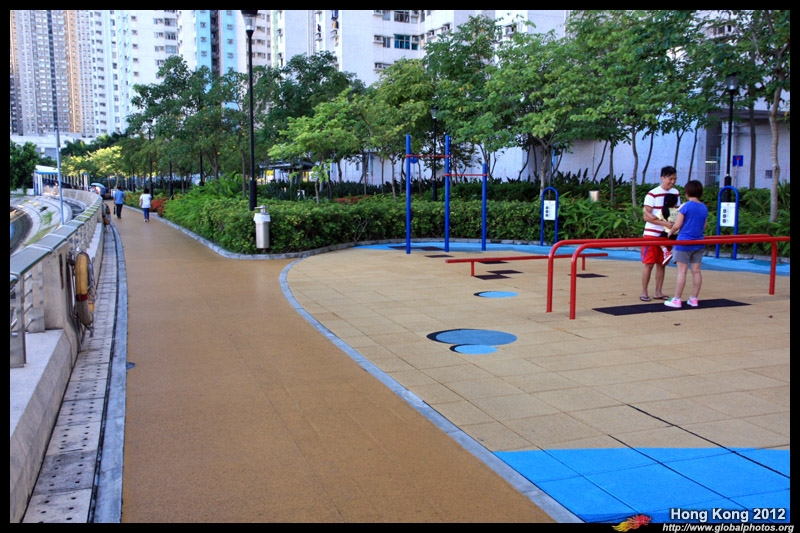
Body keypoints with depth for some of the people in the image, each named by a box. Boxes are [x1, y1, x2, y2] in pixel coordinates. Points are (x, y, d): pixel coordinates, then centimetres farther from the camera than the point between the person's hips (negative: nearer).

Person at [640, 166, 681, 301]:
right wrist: (665, 223, -23)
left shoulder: (676, 193, 7)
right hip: (652, 234, -5)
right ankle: (644, 292, 4)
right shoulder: (652, 194, -11)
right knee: (648, 263, -3)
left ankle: (658, 292, 16)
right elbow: (646, 216, -15)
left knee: (662, 264, 9)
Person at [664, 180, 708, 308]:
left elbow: (677, 225, -13)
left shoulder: (686, 206, -10)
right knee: (696, 271, 8)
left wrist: (670, 232, 5)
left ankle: (677, 300, -1)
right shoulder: (704, 208, 8)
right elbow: (704, 226, 15)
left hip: (684, 243, -6)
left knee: (682, 271, -4)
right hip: (699, 244, 6)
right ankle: (694, 299, 14)